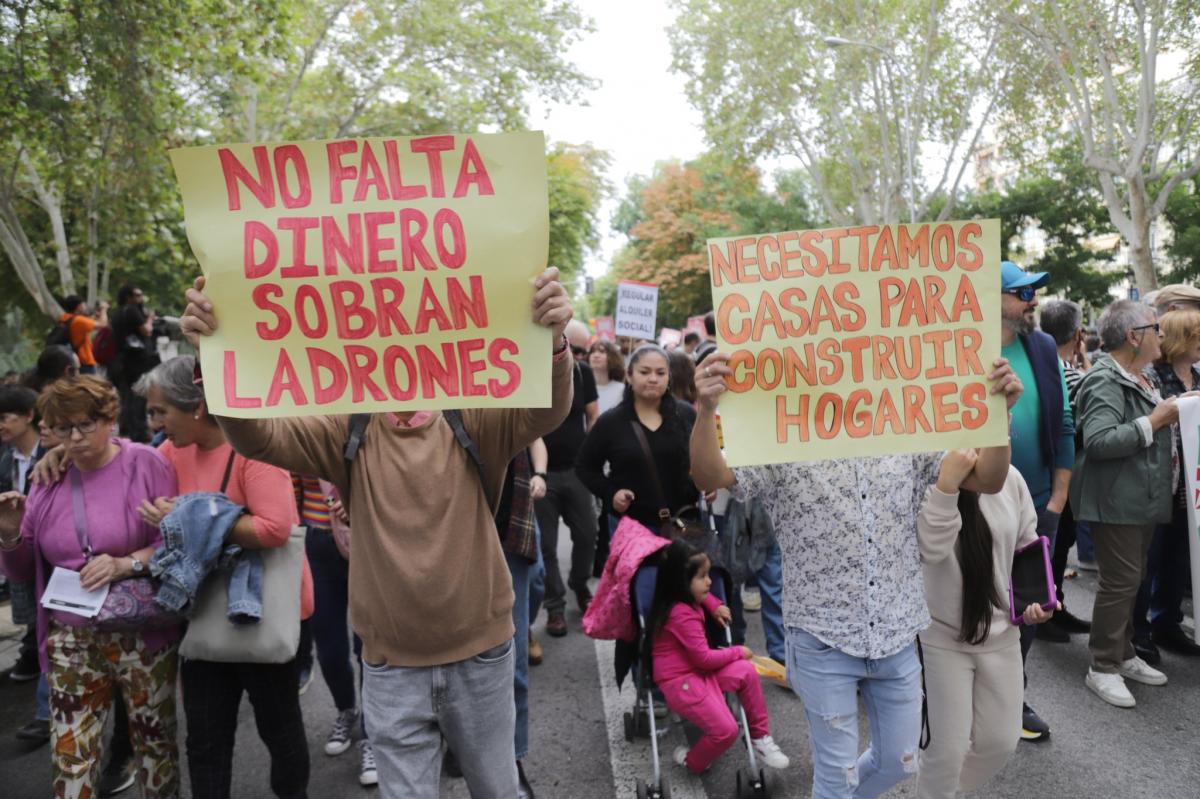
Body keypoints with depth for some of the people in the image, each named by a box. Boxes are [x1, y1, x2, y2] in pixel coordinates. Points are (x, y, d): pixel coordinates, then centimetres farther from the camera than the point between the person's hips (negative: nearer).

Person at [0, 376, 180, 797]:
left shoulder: (145, 463, -7)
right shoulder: (51, 478, 7)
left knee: (155, 740, 10)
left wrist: (126, 564, -25)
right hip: (71, 639, 4)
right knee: (70, 755, 6)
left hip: (141, 635, -3)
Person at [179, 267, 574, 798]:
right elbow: (257, 436, -14)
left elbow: (545, 412, -23)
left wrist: (552, 342, -45)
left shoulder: (472, 423, -7)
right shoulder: (349, 434, -3)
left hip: (481, 656, 0)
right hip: (392, 666, 1)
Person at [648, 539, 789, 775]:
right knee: (726, 730, -16)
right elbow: (704, 658, -20)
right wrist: (737, 652, -7)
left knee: (746, 671, -4)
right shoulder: (682, 615, -25)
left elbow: (700, 594, 33)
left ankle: (760, 737, 9)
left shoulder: (685, 599, 6)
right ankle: (692, 762, 14)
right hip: (680, 682, -10)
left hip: (697, 671, 10)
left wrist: (714, 606, 14)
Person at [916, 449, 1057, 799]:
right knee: (947, 749, 1)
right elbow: (931, 548, -34)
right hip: (940, 637, -5)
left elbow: (1028, 545, 10)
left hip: (1001, 634, 5)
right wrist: (947, 484, -44)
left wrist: (1034, 598, -3)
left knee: (1001, 742, 15)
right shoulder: (926, 483, -19)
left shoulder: (1011, 479, -3)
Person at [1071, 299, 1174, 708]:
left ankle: (1124, 654, 27)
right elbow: (1098, 441, -28)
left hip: (1143, 499, 10)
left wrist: (1172, 411, 9)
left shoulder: (1140, 378, 13)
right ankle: (1103, 667, 6)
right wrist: (1155, 420, -22)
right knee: (1120, 581, -5)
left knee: (1131, 579, 16)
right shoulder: (1106, 382, -17)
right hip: (1116, 501, -10)